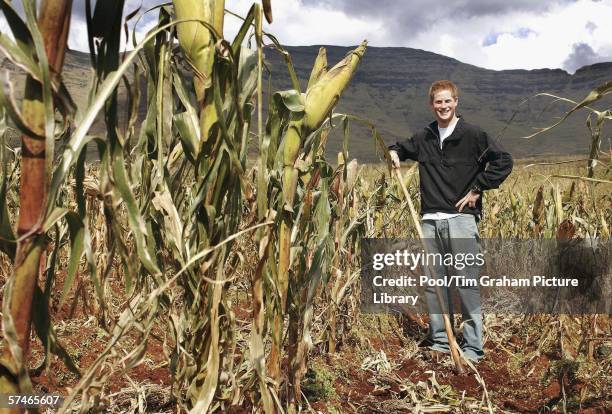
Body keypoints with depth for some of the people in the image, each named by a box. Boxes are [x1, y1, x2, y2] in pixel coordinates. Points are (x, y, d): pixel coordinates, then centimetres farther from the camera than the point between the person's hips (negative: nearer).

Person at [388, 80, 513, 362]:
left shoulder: (472, 135, -1)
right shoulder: (424, 138, 13)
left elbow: (503, 161, -2)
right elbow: (403, 148, 32)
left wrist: (478, 189, -6)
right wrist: (394, 152, 10)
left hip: (461, 218, -5)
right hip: (430, 221, 5)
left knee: (467, 283, -4)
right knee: (434, 283, 9)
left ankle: (473, 347, 5)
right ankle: (440, 339, 21)